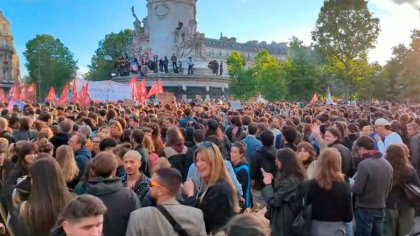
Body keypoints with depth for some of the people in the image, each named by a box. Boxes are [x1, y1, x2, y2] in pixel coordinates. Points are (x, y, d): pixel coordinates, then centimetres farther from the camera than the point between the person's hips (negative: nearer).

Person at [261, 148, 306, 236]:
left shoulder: (289, 182, -26)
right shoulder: (296, 177, 6)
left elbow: (274, 201, -23)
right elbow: (278, 193, 14)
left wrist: (268, 184, -10)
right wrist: (271, 181, 3)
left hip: (284, 223, -9)